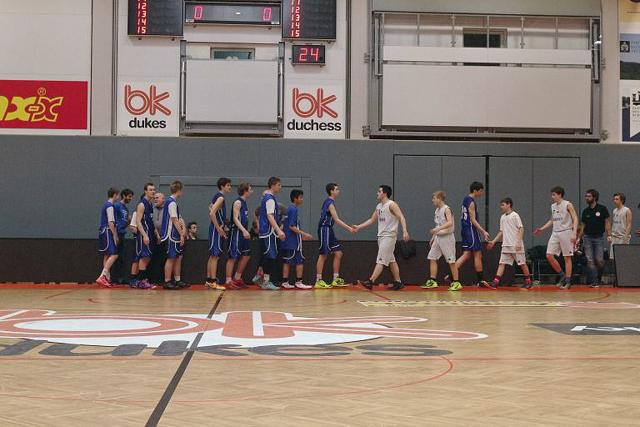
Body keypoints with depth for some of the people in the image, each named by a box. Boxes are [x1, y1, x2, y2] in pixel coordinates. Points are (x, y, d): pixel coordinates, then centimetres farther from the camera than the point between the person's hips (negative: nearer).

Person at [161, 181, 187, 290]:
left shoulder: (170, 201, 16)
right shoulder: (172, 202, -15)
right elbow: (174, 220, -18)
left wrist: (182, 229, 7)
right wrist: (182, 234, -16)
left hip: (174, 235, 10)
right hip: (171, 235, -10)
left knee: (178, 257, 13)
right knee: (171, 258, -5)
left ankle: (177, 281, 17)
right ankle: (167, 282, 0)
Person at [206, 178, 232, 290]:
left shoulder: (217, 196, 15)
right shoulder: (220, 197, -14)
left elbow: (211, 211, 23)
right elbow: (212, 213, -24)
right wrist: (219, 228, -21)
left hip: (215, 229, 10)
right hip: (217, 230, -10)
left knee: (213, 256, 13)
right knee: (215, 256, -9)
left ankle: (209, 280, 18)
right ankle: (213, 282, -9)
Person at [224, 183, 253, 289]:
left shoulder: (244, 203, 16)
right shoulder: (238, 202, -11)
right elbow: (235, 218, -19)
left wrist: (246, 231, 21)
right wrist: (244, 230, -27)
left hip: (243, 233, 9)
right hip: (236, 232, -9)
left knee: (246, 255, 11)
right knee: (233, 257, -6)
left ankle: (237, 279, 20)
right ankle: (228, 281, -2)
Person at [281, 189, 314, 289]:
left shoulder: (289, 209, 15)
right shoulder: (293, 209, -14)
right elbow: (292, 226, -20)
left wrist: (301, 236, 24)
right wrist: (304, 234, -17)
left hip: (287, 240, 9)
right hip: (294, 241, -9)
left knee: (287, 261, 9)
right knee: (300, 261, -3)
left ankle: (285, 282, 10)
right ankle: (298, 282, -3)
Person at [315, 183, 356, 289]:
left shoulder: (329, 202, 16)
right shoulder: (330, 202, -14)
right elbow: (336, 219, -20)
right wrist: (349, 228, -20)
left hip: (329, 230, 10)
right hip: (324, 230, -10)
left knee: (338, 253, 8)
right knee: (323, 255, -8)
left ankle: (335, 280, 11)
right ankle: (318, 281, -4)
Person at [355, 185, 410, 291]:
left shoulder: (391, 205, -10)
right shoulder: (379, 206, 15)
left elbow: (401, 217, -17)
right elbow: (372, 220, 23)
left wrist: (405, 231, -30)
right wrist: (359, 227, 17)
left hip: (389, 236, -9)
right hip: (381, 236, 9)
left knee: (381, 260, -12)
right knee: (391, 260, 11)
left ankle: (371, 281, -19)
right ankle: (398, 282, 17)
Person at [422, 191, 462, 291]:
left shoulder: (446, 209, -13)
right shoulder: (437, 210, 13)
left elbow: (450, 223, -26)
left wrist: (438, 229, -36)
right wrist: (433, 237, 18)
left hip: (447, 237, -9)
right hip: (438, 237, 9)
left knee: (451, 260, -4)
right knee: (432, 258, 4)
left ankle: (456, 282, 3)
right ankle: (432, 281, 8)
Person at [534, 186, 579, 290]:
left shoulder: (568, 205, -6)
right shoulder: (553, 206, 14)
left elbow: (575, 219, -10)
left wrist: (574, 233, -20)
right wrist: (542, 229, 16)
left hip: (566, 232, -7)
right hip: (555, 233, 7)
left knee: (567, 258, -1)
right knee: (549, 256, -3)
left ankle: (568, 281, 5)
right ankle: (562, 275, 13)